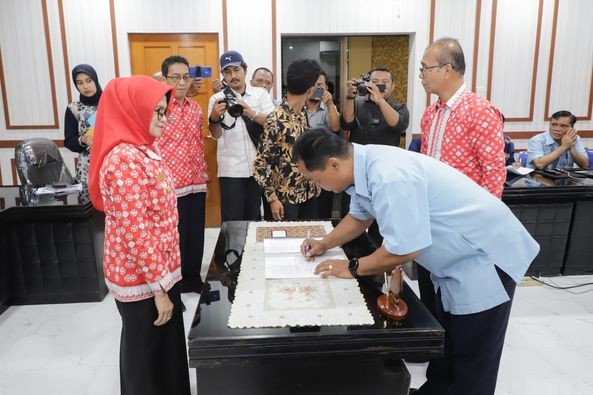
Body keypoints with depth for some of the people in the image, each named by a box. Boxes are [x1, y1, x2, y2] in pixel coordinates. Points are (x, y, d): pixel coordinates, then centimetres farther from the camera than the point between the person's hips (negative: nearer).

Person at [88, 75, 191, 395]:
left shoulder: (145, 148, 6)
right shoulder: (124, 159, -24)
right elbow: (134, 232, -25)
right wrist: (159, 287, -20)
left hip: (159, 267, 9)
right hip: (141, 277, -9)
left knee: (166, 344, 24)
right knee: (147, 352, 13)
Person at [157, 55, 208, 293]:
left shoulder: (195, 108, 10)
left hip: (196, 184, 6)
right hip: (170, 186, -6)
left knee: (196, 236, 15)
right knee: (174, 238, 5)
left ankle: (192, 278, 33)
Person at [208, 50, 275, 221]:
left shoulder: (261, 94, 6)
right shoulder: (217, 99, 3)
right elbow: (216, 134, -8)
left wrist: (252, 114, -26)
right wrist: (214, 118, -30)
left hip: (259, 166, 2)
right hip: (231, 169, -1)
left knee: (254, 217, 12)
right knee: (232, 220, -1)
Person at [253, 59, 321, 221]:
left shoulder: (303, 112, 2)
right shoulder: (276, 120, -21)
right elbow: (260, 163, -17)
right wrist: (272, 197, -18)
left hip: (309, 191, 7)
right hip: (287, 195, -7)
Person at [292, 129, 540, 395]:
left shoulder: (390, 178, -34)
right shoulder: (365, 164, -4)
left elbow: (404, 250, -28)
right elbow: (359, 217, 15)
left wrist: (352, 268, -14)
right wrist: (324, 244, 9)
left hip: (484, 257, -9)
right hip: (459, 257, 9)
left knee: (471, 361, 6)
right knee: (445, 344, 24)